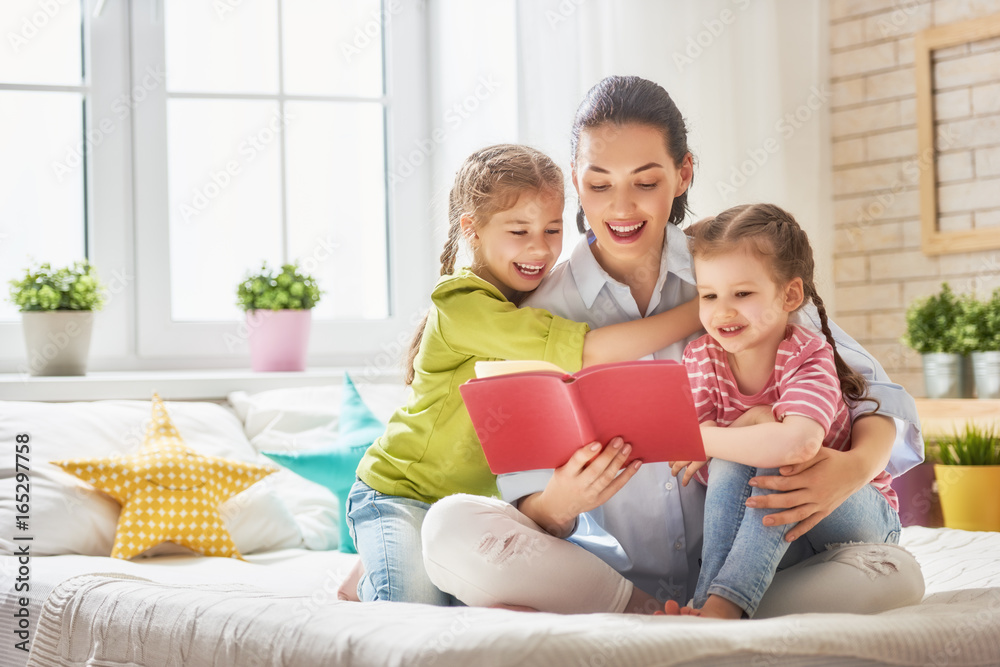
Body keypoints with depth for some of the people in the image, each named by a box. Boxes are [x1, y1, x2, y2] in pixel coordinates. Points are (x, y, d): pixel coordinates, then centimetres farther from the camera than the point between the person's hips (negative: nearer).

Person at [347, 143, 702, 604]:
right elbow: (588, 352, -32)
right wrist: (699, 311, -29)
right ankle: (369, 581, 6)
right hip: (401, 494, -8)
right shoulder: (462, 305, -24)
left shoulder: (539, 301, 3)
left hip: (480, 497, 8)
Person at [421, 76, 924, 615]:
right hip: (611, 575, -1)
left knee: (894, 576, -26)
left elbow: (873, 390, 4)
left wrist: (856, 466, -20)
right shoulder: (542, 315, -1)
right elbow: (531, 519, -3)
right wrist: (560, 504, -28)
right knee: (451, 530, -27)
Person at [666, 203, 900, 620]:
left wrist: (703, 439, -32)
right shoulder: (700, 357, -7)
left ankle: (723, 605, -43)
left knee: (776, 469, -32)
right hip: (772, 527, 4)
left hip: (854, 512, -4)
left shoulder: (809, 358, -22)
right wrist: (752, 423, -27)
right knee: (729, 467, -25)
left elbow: (799, 444, -44)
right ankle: (705, 601, -36)